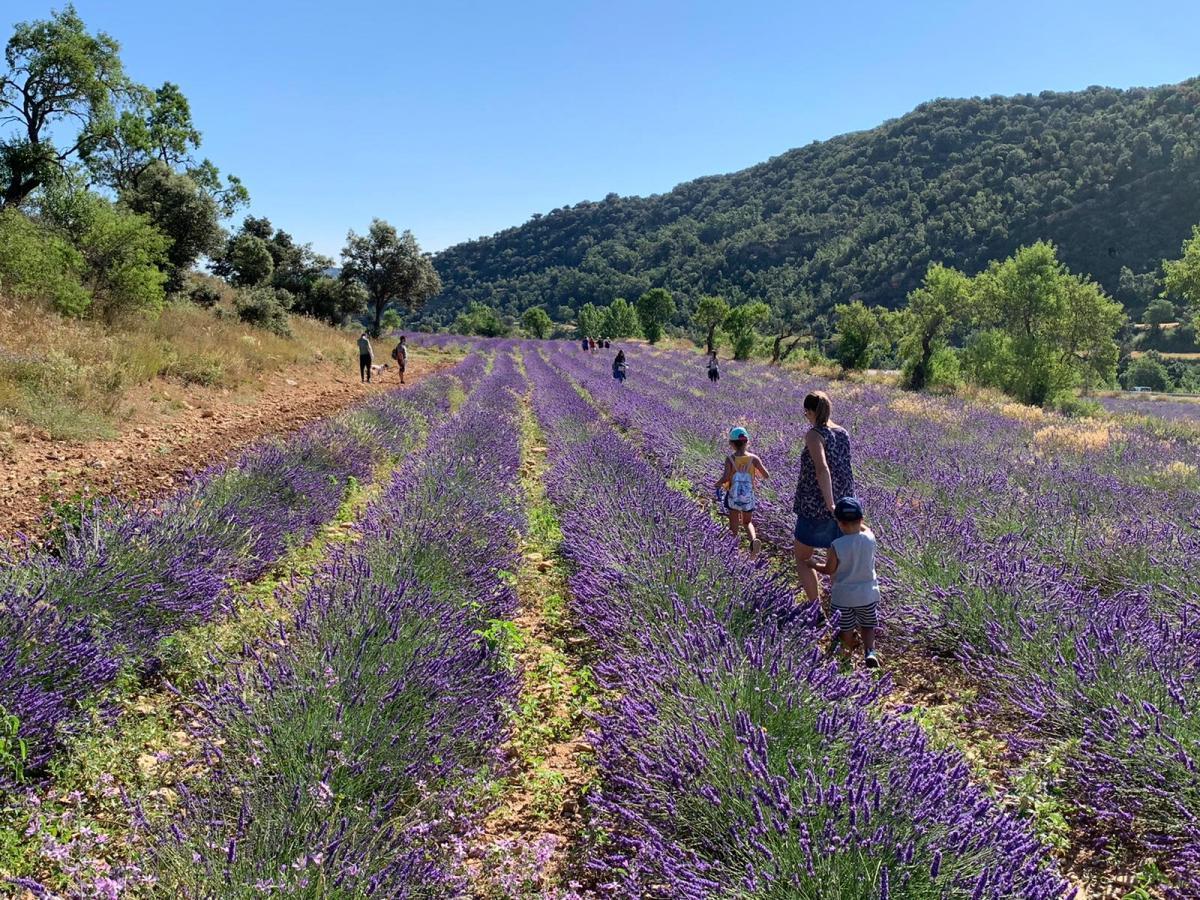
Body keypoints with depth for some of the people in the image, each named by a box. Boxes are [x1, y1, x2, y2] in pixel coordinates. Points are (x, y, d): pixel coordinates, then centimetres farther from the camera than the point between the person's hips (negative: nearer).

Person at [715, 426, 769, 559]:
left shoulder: (730, 459, -15)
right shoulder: (753, 458, -10)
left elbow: (725, 479, -24)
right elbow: (766, 476, -7)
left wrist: (717, 484, -3)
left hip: (733, 497, -1)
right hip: (748, 498, 1)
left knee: (734, 526, 15)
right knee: (748, 522, 18)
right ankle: (754, 539, -10)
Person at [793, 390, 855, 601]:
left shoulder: (814, 435, -15)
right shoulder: (843, 433, 5)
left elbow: (822, 469, -31)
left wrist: (830, 505, -33)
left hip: (816, 508, -6)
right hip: (843, 506, 6)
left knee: (802, 558, 12)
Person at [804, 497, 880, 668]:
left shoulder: (837, 546, -22)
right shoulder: (870, 538, -14)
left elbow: (829, 570, -9)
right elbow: (864, 527, 11)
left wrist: (813, 565, 7)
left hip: (843, 596, -2)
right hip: (867, 594, 2)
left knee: (846, 629, 16)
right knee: (867, 627, 17)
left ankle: (847, 652, 27)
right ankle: (869, 651, -3)